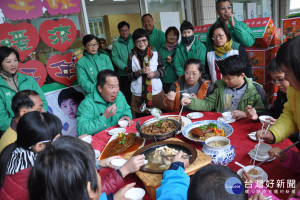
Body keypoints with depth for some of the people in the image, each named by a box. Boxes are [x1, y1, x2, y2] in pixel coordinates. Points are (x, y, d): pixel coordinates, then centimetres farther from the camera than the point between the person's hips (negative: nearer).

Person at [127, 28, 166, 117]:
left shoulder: (155, 54, 2)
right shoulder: (132, 57, 1)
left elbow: (163, 70, 6)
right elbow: (129, 76, 1)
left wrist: (154, 74, -13)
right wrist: (140, 72, -15)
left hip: (156, 91, 1)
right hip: (138, 94, 0)